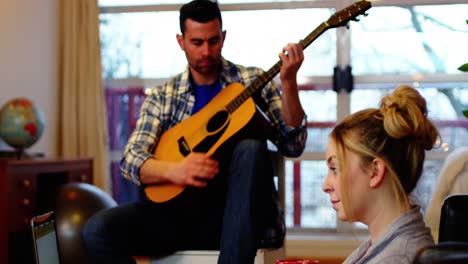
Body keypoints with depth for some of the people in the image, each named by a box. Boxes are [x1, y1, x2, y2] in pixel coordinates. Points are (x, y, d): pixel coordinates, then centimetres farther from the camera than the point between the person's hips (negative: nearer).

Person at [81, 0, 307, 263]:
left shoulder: (252, 82, 6)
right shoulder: (163, 97, 10)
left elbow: (292, 145, -3)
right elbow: (131, 159, -1)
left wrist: (289, 83, -18)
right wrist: (174, 170, -22)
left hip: (239, 211, -1)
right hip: (183, 206, 2)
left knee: (251, 147, -33)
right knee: (98, 230, -23)